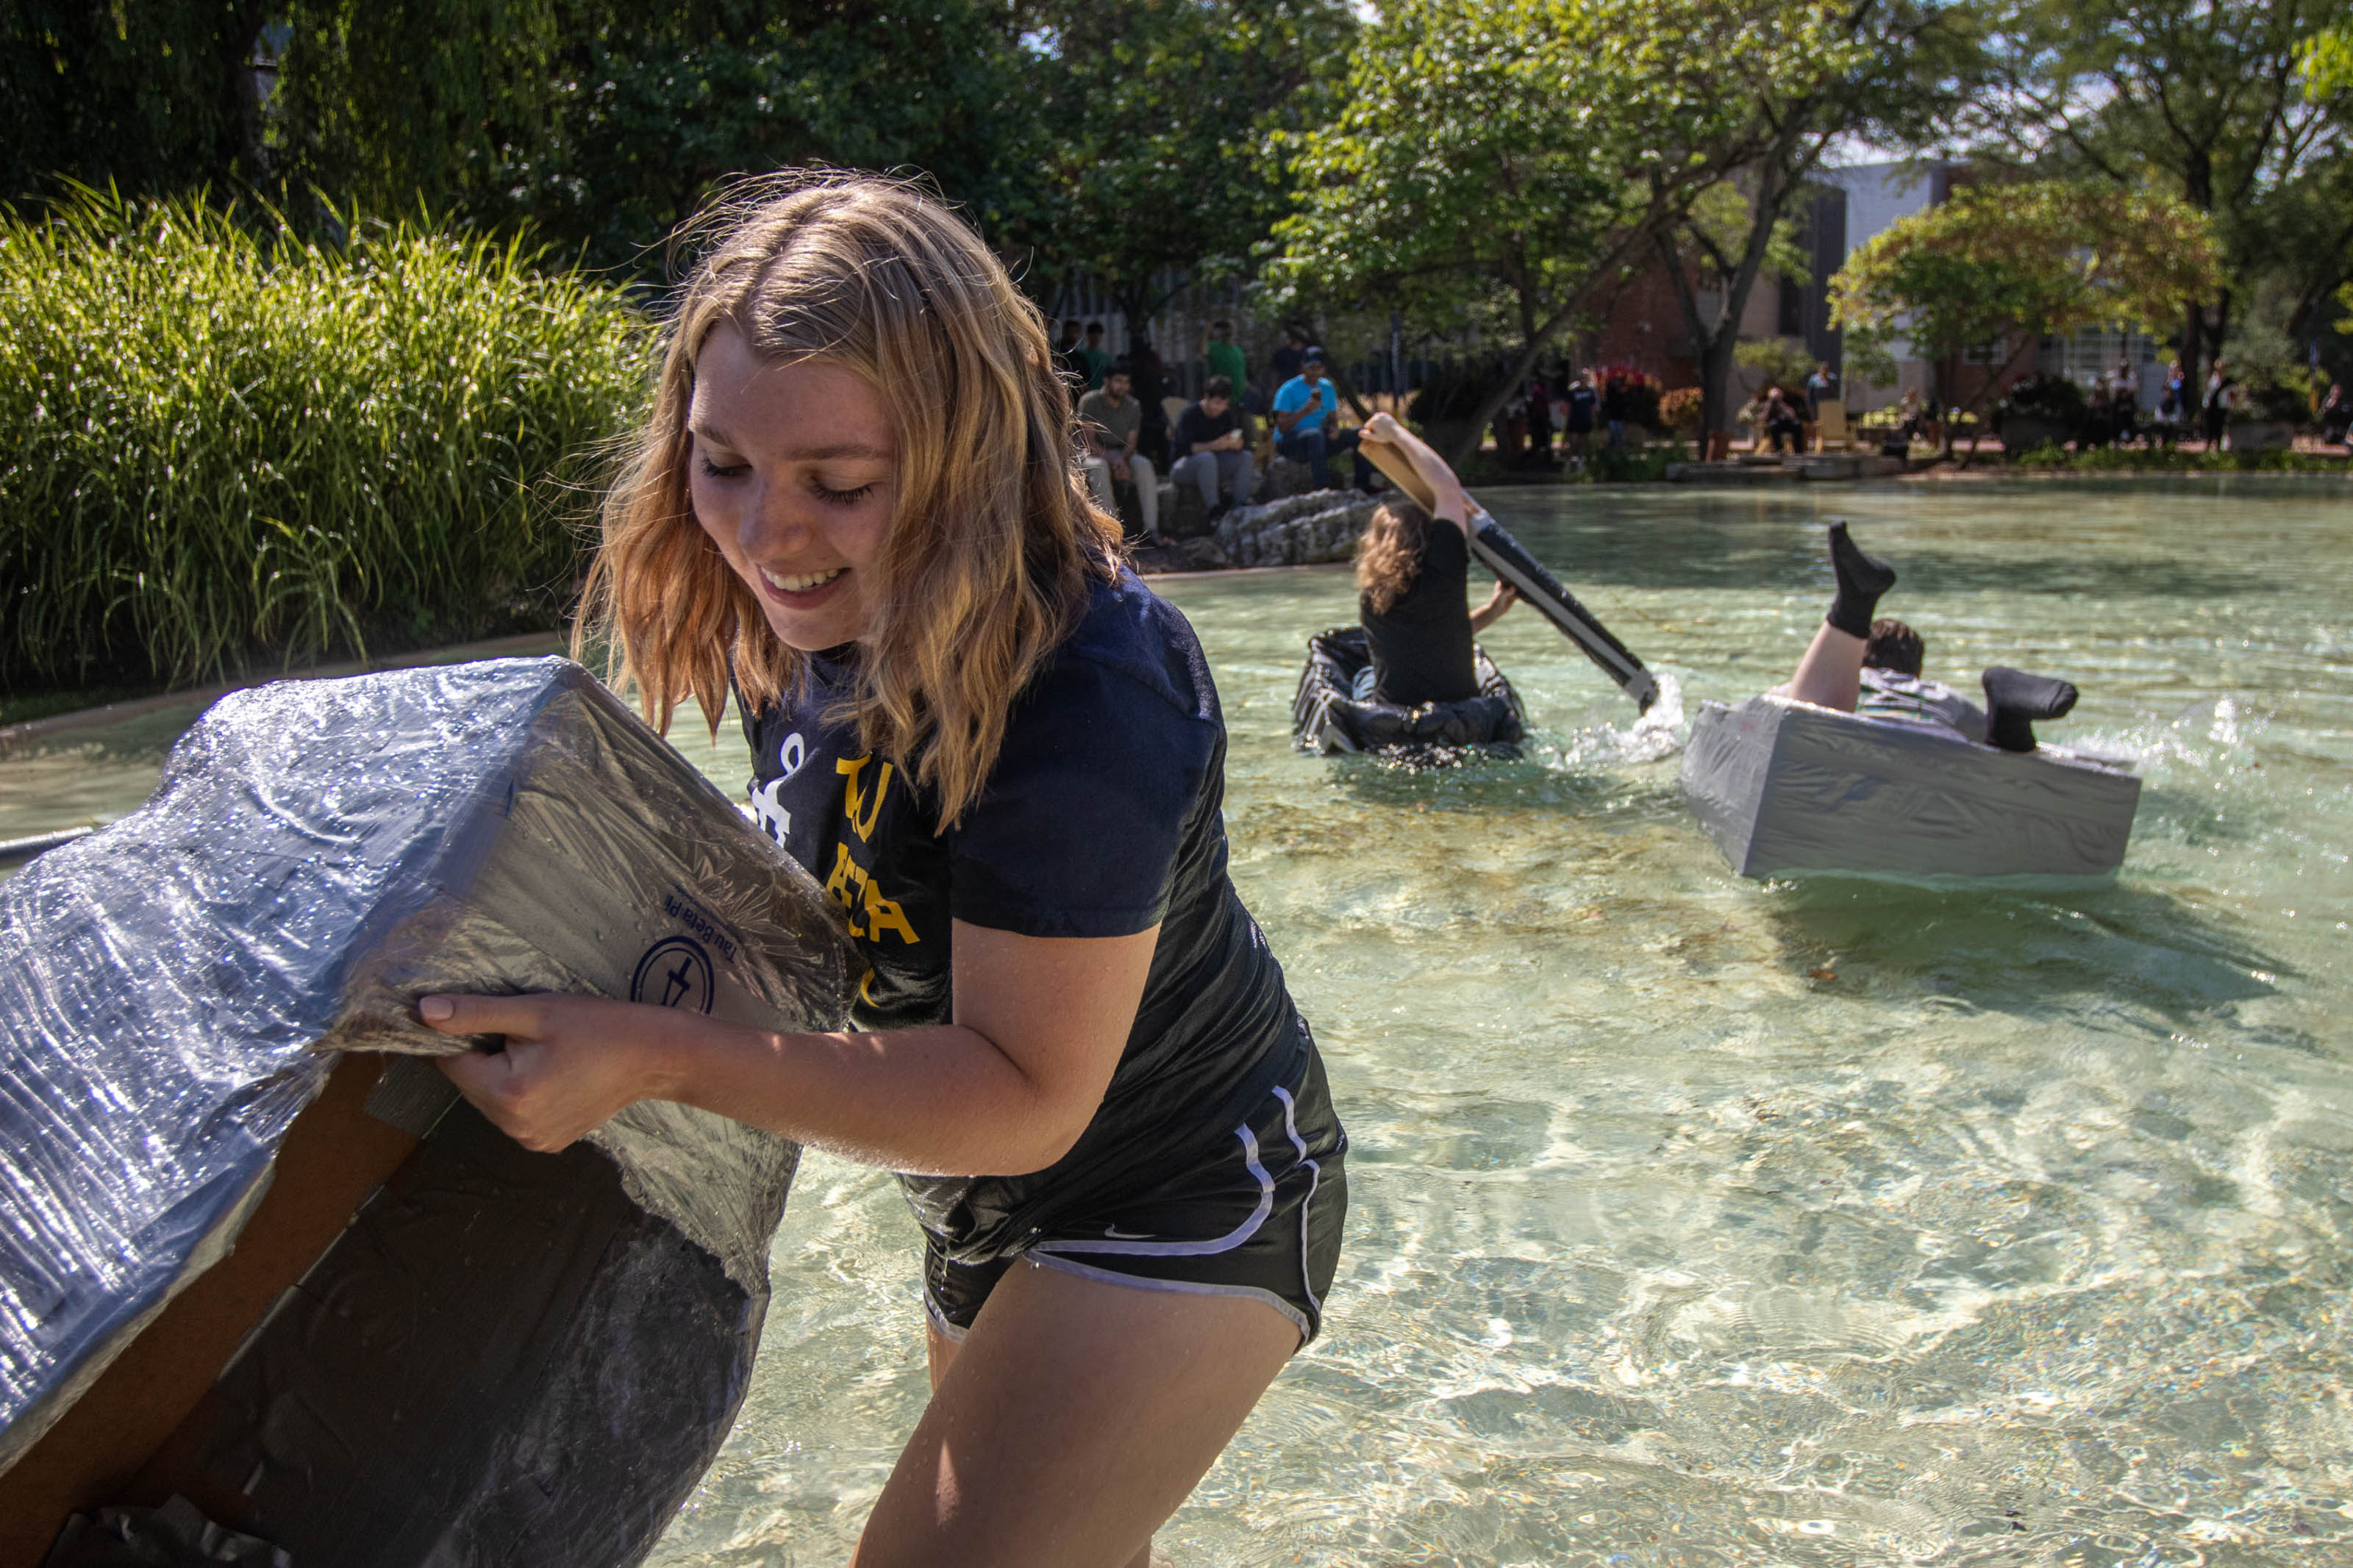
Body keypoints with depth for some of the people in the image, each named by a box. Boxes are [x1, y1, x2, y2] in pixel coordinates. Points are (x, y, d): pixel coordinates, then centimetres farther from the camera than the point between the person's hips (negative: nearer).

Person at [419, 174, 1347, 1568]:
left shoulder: (1087, 693, -36)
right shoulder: (815, 615, -9)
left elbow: (1025, 1099, -33)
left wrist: (659, 1059, -39)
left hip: (1182, 1205, -8)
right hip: (992, 1211, 8)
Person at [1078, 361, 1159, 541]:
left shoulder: (1133, 407, 4)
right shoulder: (1090, 402, -9)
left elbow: (1131, 443, -1)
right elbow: (1089, 442, -14)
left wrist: (1122, 461, -24)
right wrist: (1113, 460, -29)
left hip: (1121, 453, 3)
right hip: (1092, 453, -3)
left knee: (1144, 464, -28)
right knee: (1100, 467, -39)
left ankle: (1151, 528, -32)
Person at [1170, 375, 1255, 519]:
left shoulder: (1226, 415, 4)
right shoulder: (1190, 414, -15)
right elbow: (1185, 447, -25)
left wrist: (1236, 444, -24)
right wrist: (1214, 445, -37)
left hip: (1211, 467, 6)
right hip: (1181, 467, -6)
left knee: (1245, 456, -14)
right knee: (1207, 458, -38)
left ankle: (1240, 506, -20)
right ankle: (1214, 509, -38)